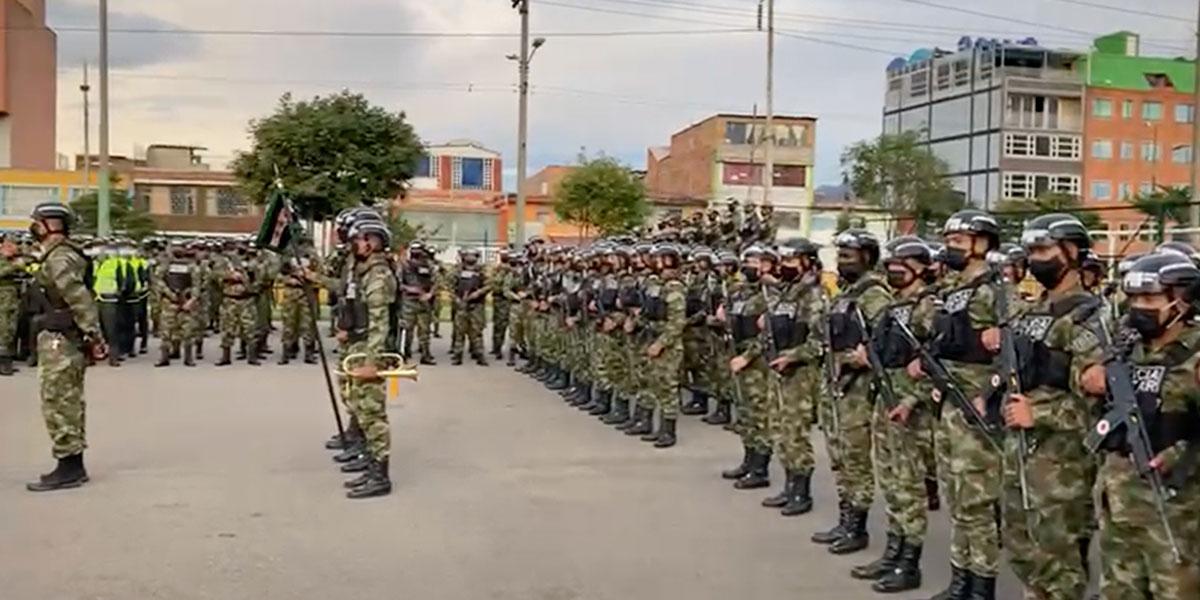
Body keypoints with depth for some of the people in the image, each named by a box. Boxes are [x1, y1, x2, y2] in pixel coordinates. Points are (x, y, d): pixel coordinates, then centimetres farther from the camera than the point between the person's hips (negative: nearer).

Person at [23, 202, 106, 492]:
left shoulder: (58, 259, -16)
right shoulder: (68, 255, 15)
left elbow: (80, 299, -24)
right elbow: (81, 298, 17)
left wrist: (94, 335, -25)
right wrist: (92, 336, 17)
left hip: (59, 343, -10)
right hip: (67, 342, 10)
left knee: (59, 406, -4)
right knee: (69, 405, 15)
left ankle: (69, 469, 1)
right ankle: (73, 467, 22)